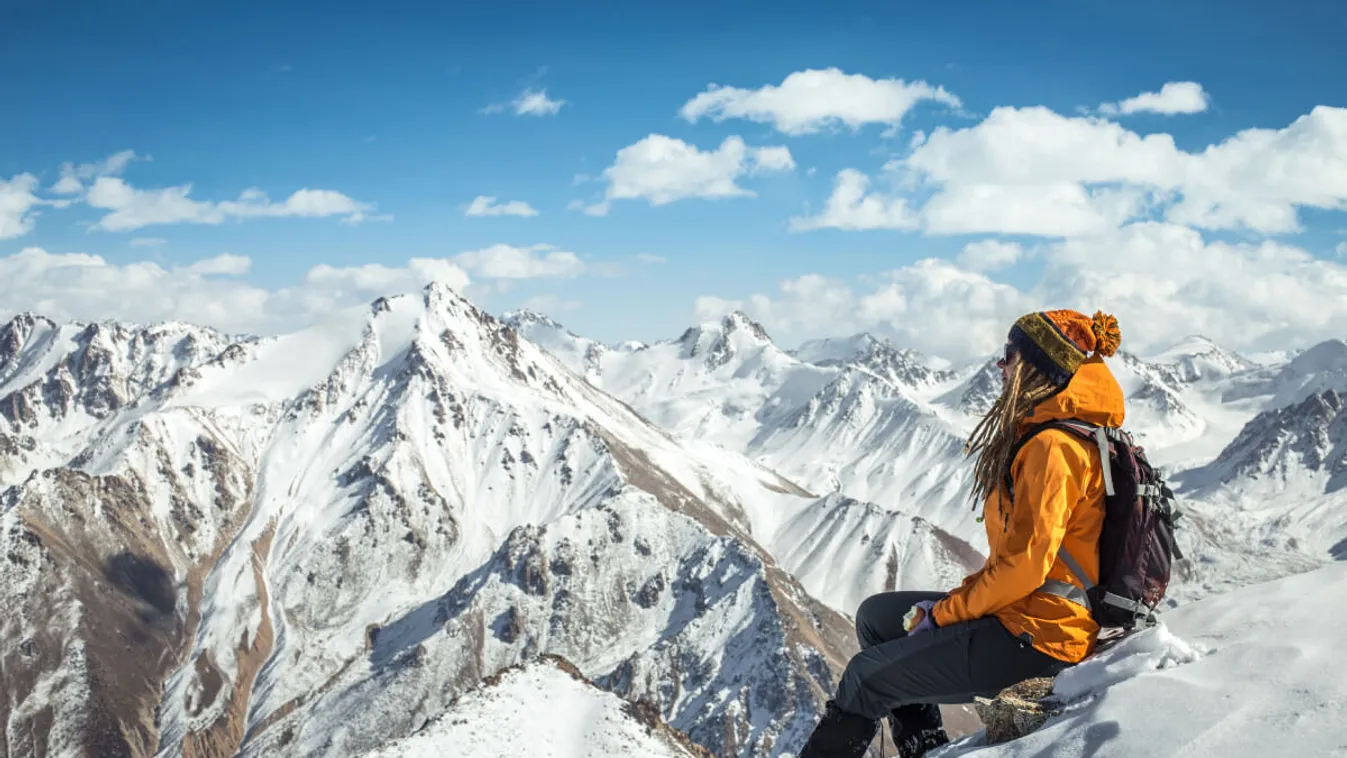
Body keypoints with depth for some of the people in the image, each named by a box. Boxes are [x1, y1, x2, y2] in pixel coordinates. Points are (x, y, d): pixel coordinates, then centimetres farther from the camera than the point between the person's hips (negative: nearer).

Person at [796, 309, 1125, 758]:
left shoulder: (1053, 448, -21)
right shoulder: (1044, 435, 12)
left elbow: (1024, 566, -24)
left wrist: (945, 612, -12)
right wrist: (959, 598, 6)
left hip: (1032, 637, -10)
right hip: (1023, 609, 10)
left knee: (868, 677, -7)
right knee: (876, 616, 13)